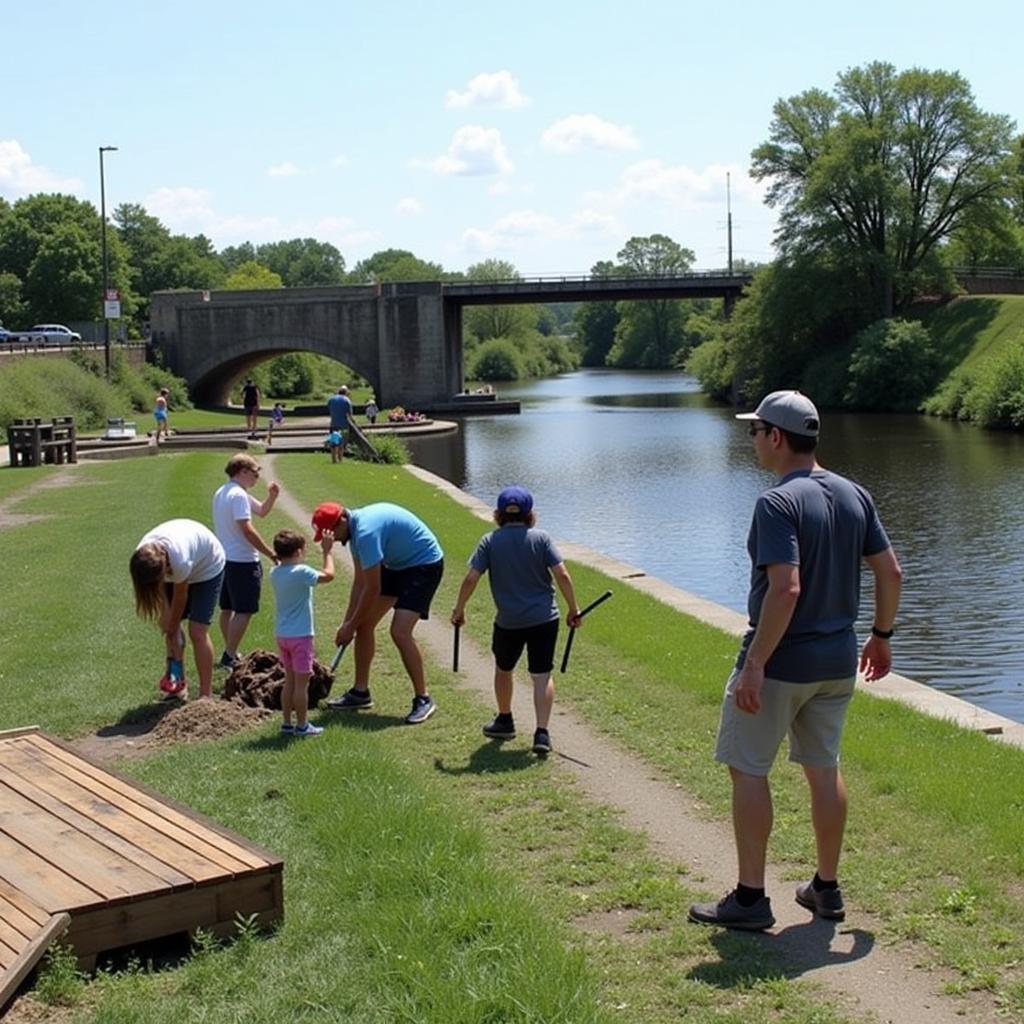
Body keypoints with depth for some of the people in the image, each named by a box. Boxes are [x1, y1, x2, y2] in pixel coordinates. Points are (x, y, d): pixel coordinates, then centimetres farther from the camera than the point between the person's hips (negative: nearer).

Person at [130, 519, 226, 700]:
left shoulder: (179, 561, -43)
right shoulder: (143, 558, -27)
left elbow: (180, 596, -23)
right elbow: (160, 592, -12)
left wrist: (172, 625, -8)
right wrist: (166, 621, -13)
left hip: (208, 568, -6)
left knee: (197, 632, -13)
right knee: (169, 626, 2)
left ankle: (206, 696, -9)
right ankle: (179, 684, 16)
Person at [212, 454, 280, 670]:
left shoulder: (221, 493, 15)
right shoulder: (239, 495, -17)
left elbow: (261, 511, 19)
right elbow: (247, 529, -23)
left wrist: (272, 496, 1)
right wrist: (271, 553, -19)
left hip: (224, 558, 10)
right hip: (243, 561, -10)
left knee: (227, 608, 16)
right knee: (244, 611, -5)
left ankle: (230, 653, 26)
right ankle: (230, 657, -5)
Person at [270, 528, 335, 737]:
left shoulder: (275, 573, 2)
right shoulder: (301, 572, -18)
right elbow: (328, 575, -14)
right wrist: (327, 552, -3)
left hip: (282, 634, 7)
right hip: (300, 635, -7)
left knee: (290, 680, 15)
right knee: (301, 682, 2)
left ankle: (286, 723, 19)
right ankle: (302, 725, 8)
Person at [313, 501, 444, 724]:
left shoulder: (366, 532, -31)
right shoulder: (355, 527, 0)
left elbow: (372, 589, -26)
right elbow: (360, 582, 7)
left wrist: (351, 625, -15)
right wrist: (348, 622, 4)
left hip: (424, 564, -10)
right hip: (398, 564, 10)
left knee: (400, 632, -21)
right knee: (364, 624, 7)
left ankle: (423, 699, -9)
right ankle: (360, 692, 17)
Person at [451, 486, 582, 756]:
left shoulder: (490, 541, -4)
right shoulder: (541, 538, -4)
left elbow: (471, 579, -8)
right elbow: (562, 575, -9)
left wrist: (459, 609, 6)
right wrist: (573, 609, 2)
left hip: (508, 621, 0)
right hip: (544, 619, 0)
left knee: (503, 669, 23)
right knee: (542, 675, 4)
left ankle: (504, 721, 37)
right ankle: (542, 733, -7)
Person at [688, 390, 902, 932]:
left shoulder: (777, 502, -19)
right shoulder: (854, 495, 4)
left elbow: (786, 589, -27)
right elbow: (890, 572, 6)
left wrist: (754, 665, -24)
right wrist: (881, 635, 19)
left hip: (779, 662, -7)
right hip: (838, 660, 8)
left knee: (748, 769, 3)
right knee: (824, 768, 17)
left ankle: (750, 898, 6)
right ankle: (827, 888, 25)